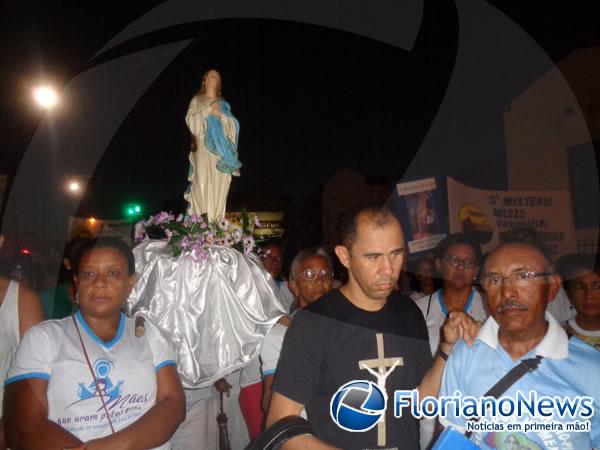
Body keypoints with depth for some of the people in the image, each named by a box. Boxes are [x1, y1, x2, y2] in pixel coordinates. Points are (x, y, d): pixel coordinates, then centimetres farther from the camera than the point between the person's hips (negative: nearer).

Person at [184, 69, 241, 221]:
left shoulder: (223, 104, 24)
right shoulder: (197, 100, 16)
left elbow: (233, 125, 16)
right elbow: (191, 120, 0)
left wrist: (221, 116, -1)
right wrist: (208, 110, -7)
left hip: (221, 148, 3)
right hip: (203, 146, -3)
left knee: (219, 184, -8)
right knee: (203, 182, -18)